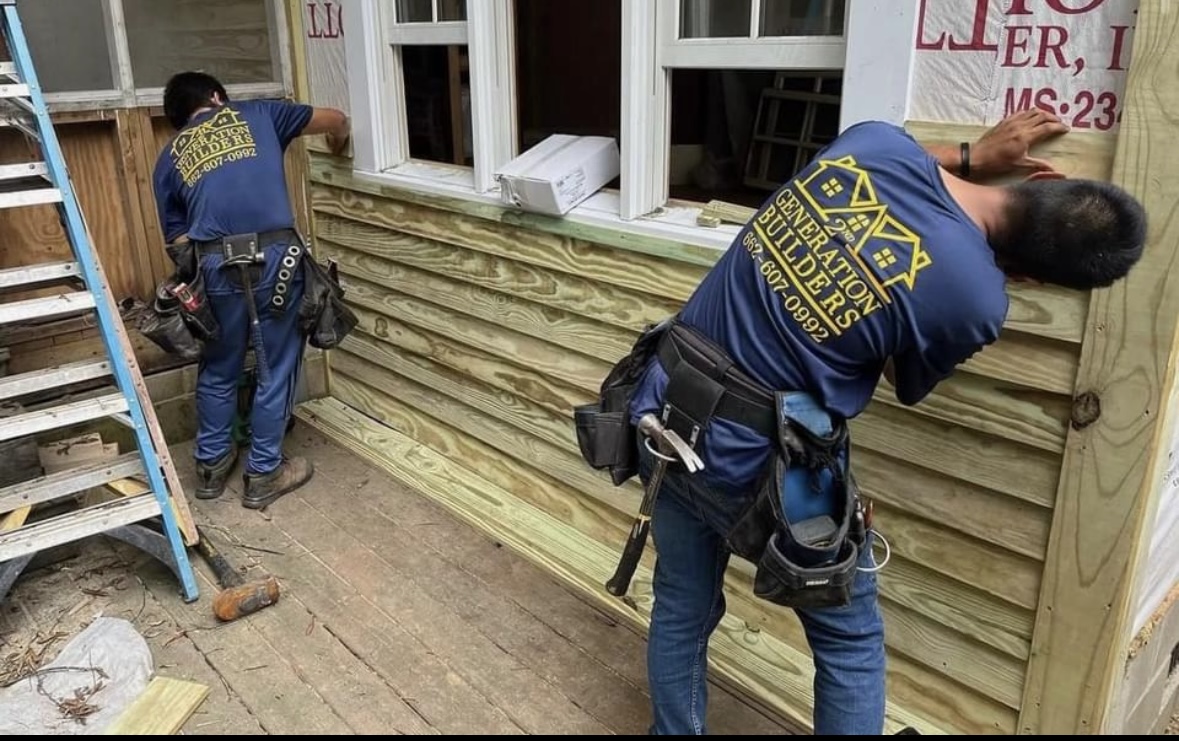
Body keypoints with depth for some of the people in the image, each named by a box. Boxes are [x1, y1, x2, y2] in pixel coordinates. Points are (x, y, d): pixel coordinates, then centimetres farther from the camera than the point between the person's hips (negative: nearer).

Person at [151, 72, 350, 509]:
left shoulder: (169, 158, 21)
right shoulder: (256, 113, 19)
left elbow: (177, 238, 14)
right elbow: (335, 120, 27)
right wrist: (338, 148, 46)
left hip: (216, 265, 2)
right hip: (275, 256, -2)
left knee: (219, 370, 21)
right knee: (275, 369, 10)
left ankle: (211, 466, 35)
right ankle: (264, 474, 21)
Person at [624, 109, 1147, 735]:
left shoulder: (879, 140, -6)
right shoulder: (975, 298, -19)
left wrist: (972, 157, 22)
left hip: (663, 411, 7)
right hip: (750, 463, -6)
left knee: (682, 609, 25)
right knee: (850, 643, 19)